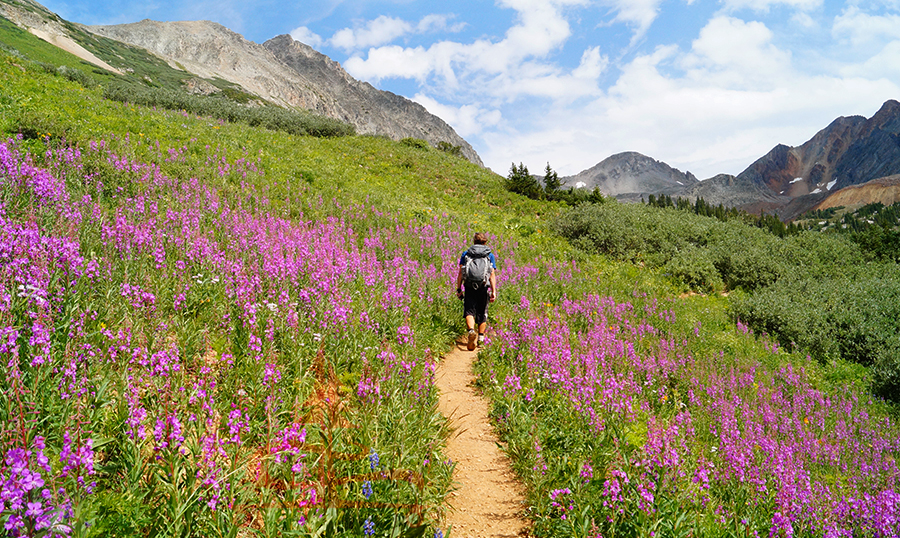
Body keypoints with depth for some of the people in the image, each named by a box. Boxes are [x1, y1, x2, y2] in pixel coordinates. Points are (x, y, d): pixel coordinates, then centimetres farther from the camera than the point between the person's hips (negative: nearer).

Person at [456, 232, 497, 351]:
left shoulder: (466, 254, 11)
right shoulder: (490, 255, 9)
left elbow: (460, 273, 4)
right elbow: (492, 274, -1)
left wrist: (459, 289, 6)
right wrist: (494, 291, -3)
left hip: (469, 287, 0)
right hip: (483, 288, 0)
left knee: (469, 311, -3)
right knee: (482, 313, 12)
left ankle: (471, 330, -28)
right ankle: (481, 337, 14)